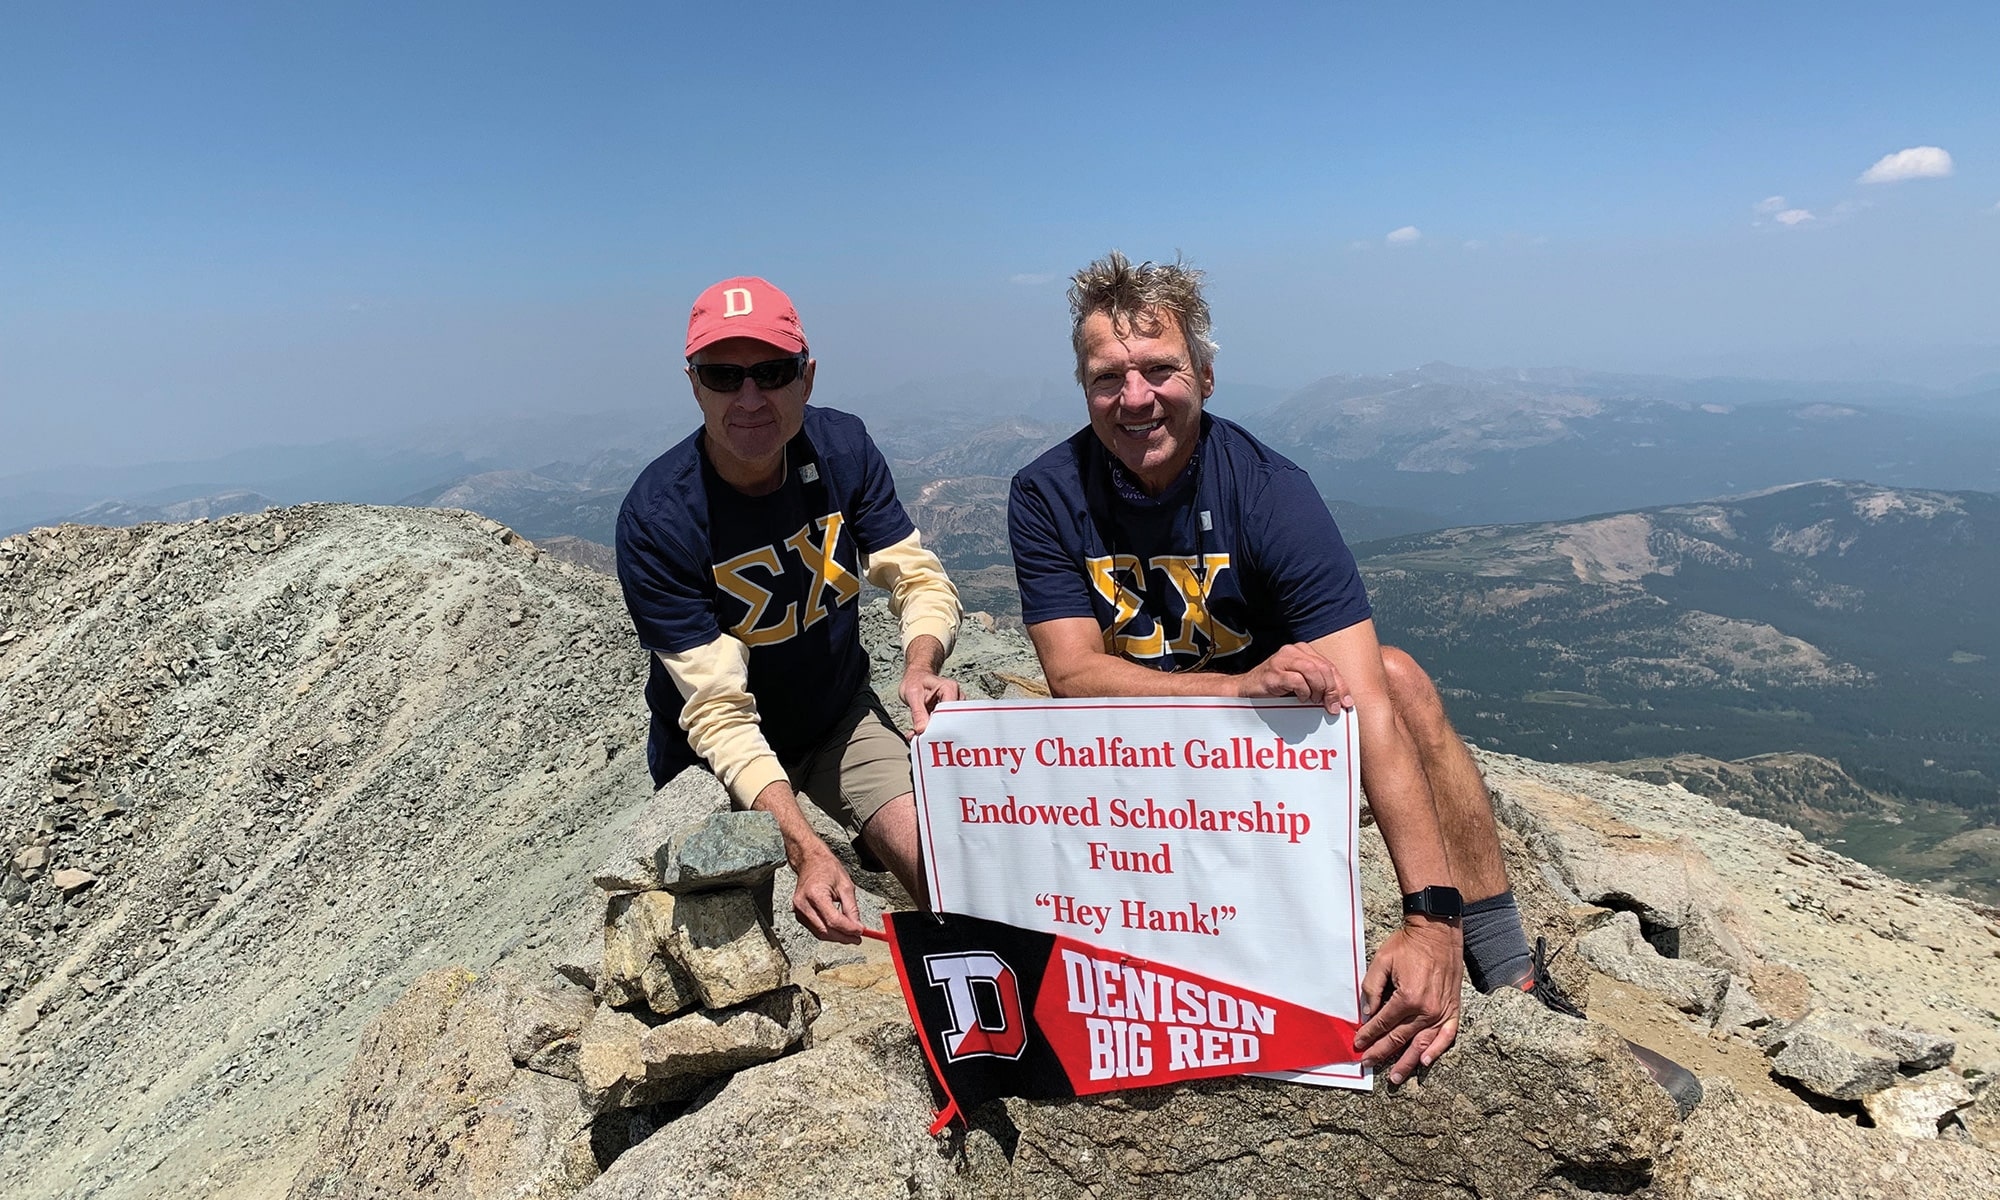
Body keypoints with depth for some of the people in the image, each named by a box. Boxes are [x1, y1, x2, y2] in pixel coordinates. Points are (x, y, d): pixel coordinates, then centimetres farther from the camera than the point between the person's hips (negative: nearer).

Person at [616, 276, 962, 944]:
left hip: (842, 719, 2)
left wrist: (921, 666, -32)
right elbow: (721, 716, -28)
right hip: (718, 759, -2)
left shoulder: (842, 449, -14)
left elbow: (920, 578, -8)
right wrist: (807, 852, -40)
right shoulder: (654, 520, -27)